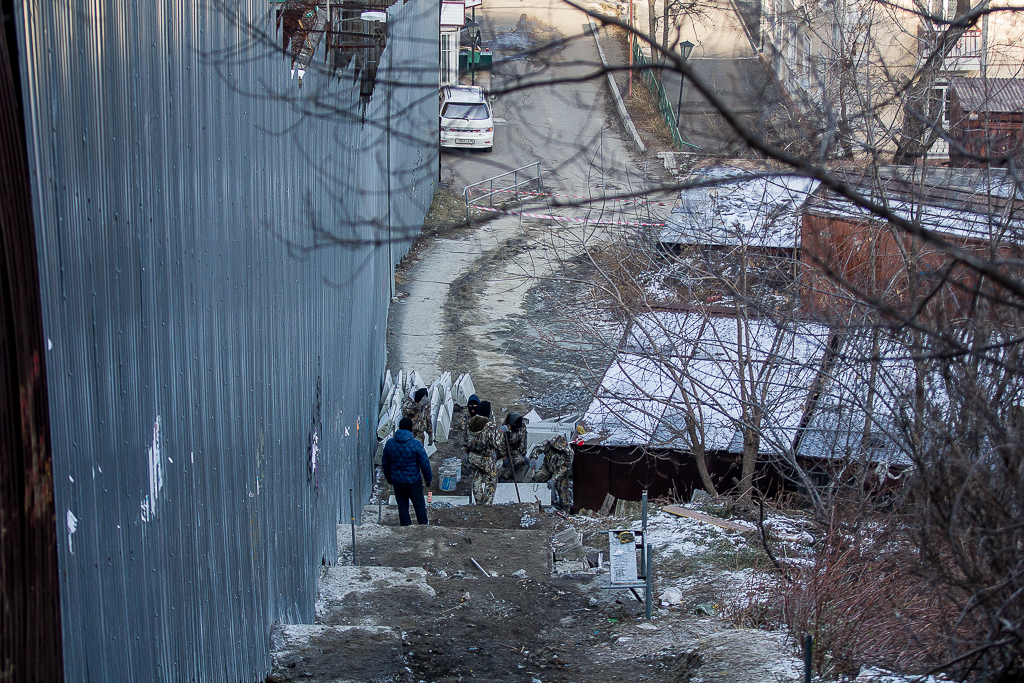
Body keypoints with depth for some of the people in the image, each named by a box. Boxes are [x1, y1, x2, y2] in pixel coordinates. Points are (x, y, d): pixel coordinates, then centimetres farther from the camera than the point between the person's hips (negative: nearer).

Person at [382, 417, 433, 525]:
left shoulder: (389, 443, -4)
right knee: (419, 505, 13)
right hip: (413, 480, -3)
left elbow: (385, 463, 6)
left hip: (396, 481, 3)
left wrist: (388, 477, 21)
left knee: (402, 506, 13)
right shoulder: (415, 444, -16)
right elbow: (425, 463, -11)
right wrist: (428, 477, 4)